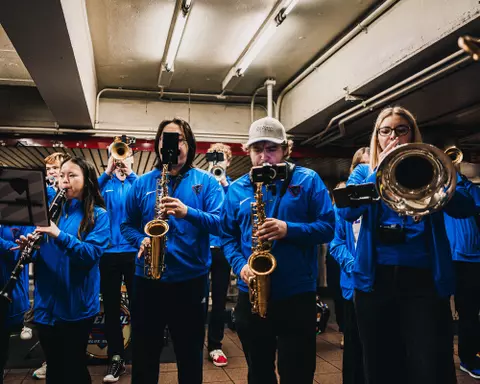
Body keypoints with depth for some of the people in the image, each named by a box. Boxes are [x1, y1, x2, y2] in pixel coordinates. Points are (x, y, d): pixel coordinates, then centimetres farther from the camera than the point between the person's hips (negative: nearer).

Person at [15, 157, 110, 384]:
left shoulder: (98, 214, -6)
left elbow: (92, 253, -18)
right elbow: (42, 252, 10)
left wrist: (59, 235, -30)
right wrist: (29, 245, -12)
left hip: (77, 305, -4)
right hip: (47, 303, 4)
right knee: (53, 366, 16)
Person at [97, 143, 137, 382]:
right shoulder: (106, 183, 8)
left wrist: (129, 173, -21)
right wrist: (107, 172, -20)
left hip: (134, 251, -2)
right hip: (108, 252, 2)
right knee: (111, 306, 8)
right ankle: (116, 357, 20)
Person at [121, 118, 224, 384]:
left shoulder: (206, 181, 0)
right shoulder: (142, 183, 6)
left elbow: (220, 222, -11)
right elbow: (127, 225, 9)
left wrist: (187, 212, -27)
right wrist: (141, 240, -11)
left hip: (191, 280, -1)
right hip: (147, 279, 2)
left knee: (190, 354, 14)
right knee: (144, 354, 14)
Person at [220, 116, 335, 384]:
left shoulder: (307, 180, -2)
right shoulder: (237, 189, 6)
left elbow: (328, 227, -6)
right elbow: (228, 236, 9)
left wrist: (289, 229, -21)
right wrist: (240, 265, -9)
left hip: (297, 295, -3)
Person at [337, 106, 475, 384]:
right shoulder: (364, 171, 11)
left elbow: (465, 207, -6)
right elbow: (347, 212, -6)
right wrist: (380, 170, -10)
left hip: (424, 278, -1)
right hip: (375, 279, 1)